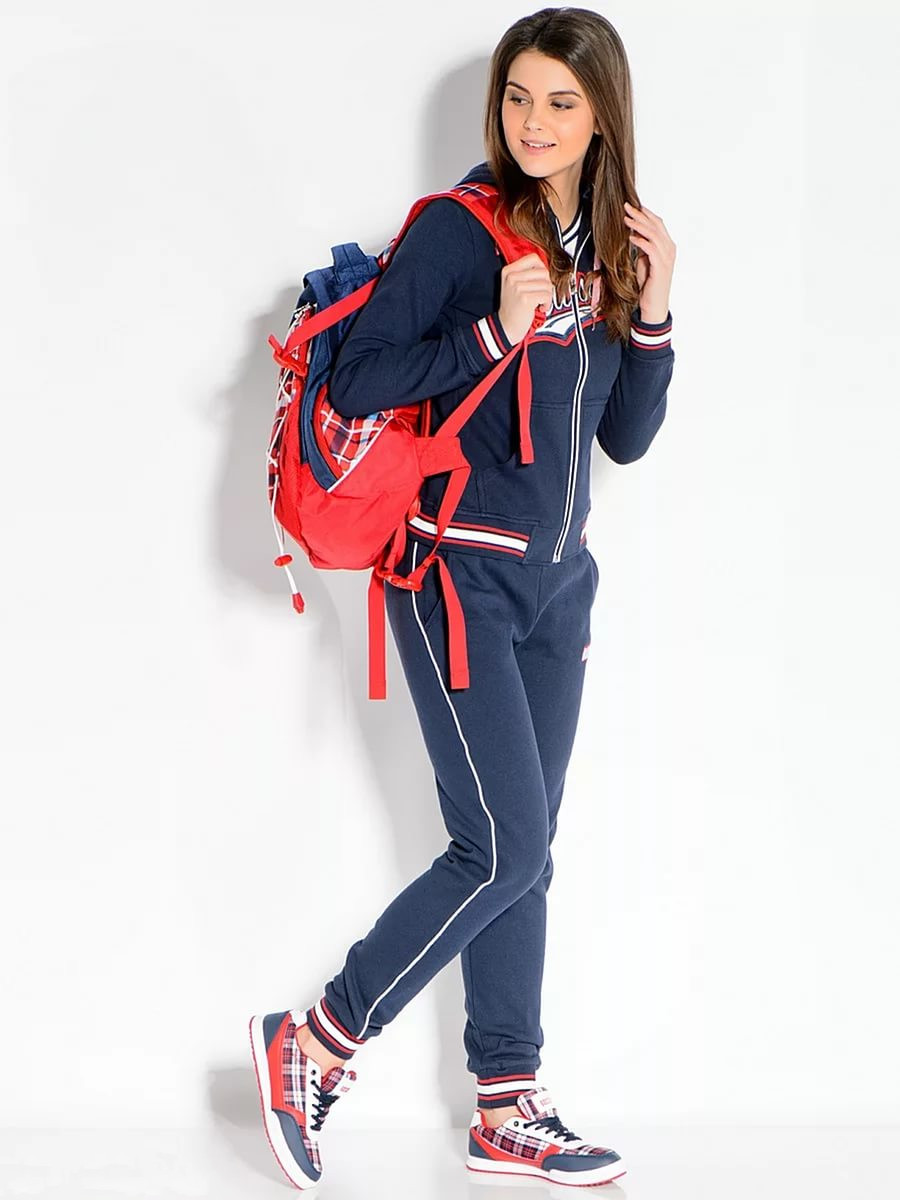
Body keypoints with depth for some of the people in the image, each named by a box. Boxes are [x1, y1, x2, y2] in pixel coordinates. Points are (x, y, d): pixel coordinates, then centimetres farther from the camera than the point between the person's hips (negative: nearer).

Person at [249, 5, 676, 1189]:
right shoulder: (459, 227, -10)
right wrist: (494, 334, -23)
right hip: (460, 576, -7)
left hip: (558, 579, 7)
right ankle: (314, 1043, 5)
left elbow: (626, 437, 11)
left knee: (524, 851, 10)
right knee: (504, 846, -9)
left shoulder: (607, 247, 9)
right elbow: (354, 382, -16)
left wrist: (651, 313, -3)